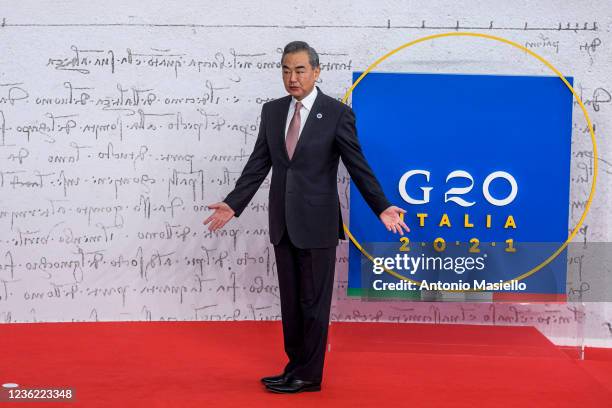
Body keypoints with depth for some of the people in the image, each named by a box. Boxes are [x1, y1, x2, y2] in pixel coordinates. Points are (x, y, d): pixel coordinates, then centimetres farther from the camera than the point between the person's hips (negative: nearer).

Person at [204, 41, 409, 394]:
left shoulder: (337, 113, -7)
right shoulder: (272, 111, 7)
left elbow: (358, 166, -7)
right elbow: (258, 165, 8)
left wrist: (382, 208, -16)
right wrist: (233, 204, 2)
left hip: (317, 222, -5)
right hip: (283, 222, 5)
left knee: (314, 301, 3)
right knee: (290, 300, 12)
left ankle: (309, 375, 14)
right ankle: (296, 367, 24)